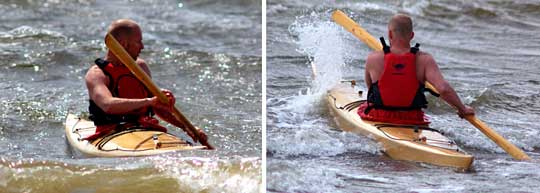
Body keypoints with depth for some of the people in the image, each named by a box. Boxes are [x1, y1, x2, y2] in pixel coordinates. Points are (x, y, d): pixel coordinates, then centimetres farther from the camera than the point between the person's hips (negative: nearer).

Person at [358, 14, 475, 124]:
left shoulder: (373, 59, -14)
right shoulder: (424, 60, -15)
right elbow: (444, 89, -26)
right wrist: (462, 109, -10)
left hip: (377, 118, -1)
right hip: (413, 121, 1)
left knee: (362, 107, 31)